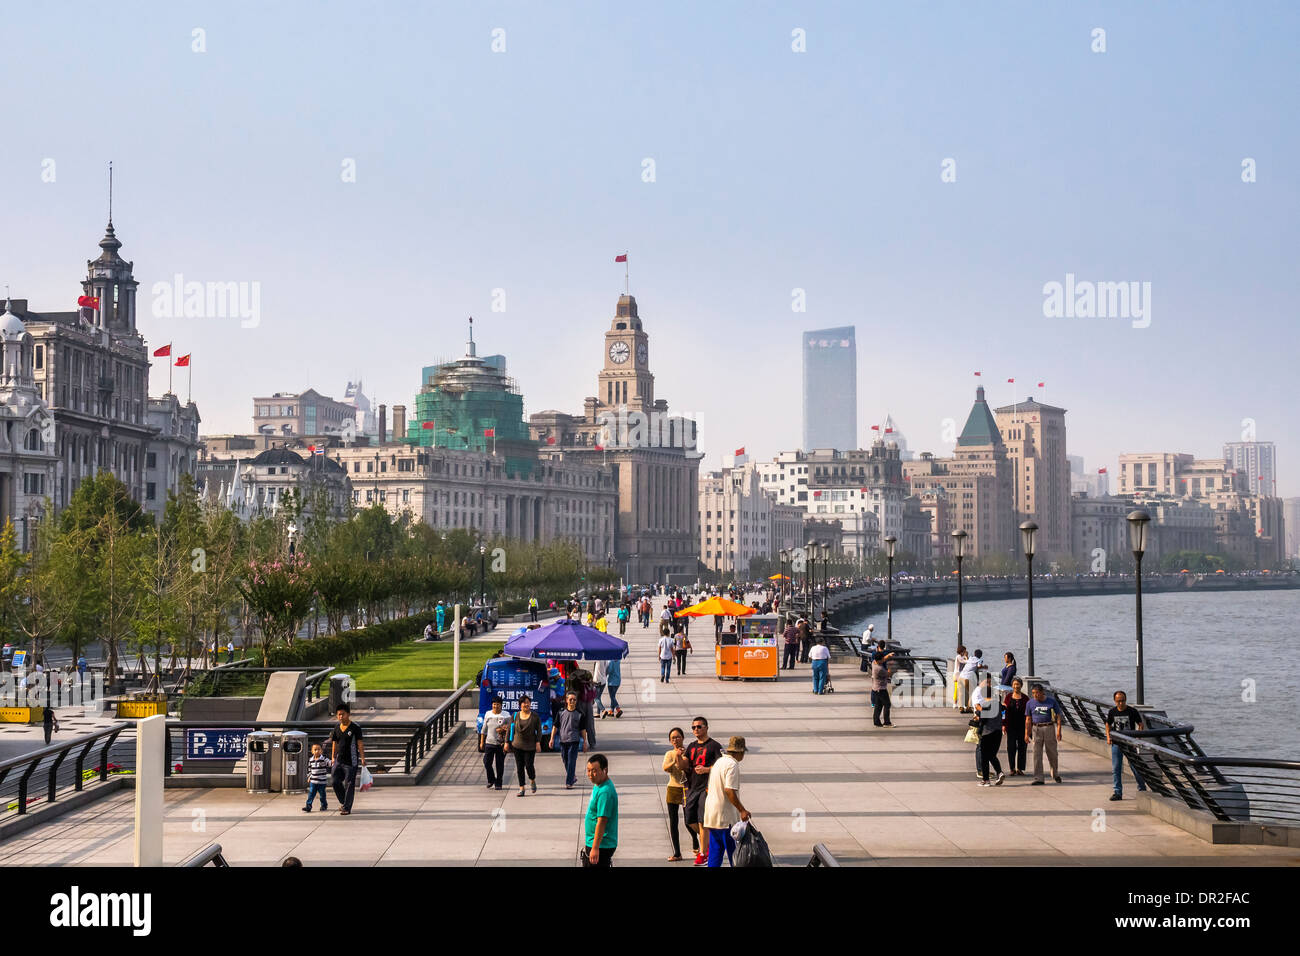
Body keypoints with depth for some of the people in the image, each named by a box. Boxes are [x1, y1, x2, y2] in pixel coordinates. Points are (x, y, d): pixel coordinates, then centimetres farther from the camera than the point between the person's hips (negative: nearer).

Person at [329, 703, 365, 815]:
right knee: (336, 782, 2)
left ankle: (346, 808, 3)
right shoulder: (336, 729, 9)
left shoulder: (355, 728, -6)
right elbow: (334, 744, 17)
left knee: (349, 785, -3)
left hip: (351, 761, -5)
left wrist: (362, 758, -9)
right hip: (339, 760, 5)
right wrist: (333, 757, 13)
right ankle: (343, 802, 24)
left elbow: (359, 744, -5)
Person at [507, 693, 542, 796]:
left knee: (529, 765, -6)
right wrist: (507, 742, 6)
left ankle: (533, 781, 24)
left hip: (530, 746, -2)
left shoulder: (535, 716, 1)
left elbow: (539, 730, 1)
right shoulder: (515, 716, 5)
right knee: (519, 767, 1)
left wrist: (538, 742, -9)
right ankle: (521, 788, 7)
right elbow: (510, 729, 9)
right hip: (517, 745, 2)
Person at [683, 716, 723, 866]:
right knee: (690, 821, 6)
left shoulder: (714, 746, -3)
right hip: (692, 788, 6)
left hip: (706, 788, -6)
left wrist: (706, 769, -25)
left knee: (702, 821, -9)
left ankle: (703, 853, -4)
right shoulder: (691, 746, 17)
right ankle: (707, 839, 30)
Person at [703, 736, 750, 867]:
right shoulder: (732, 764, -14)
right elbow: (729, 790, -22)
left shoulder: (719, 761, 15)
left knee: (715, 851, 10)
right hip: (726, 816, -9)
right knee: (734, 852, -3)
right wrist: (742, 810, -19)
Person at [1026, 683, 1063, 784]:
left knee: (1052, 753, 6)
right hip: (1036, 729, 2)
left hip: (1049, 728, -1)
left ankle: (1055, 774, 31)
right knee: (1037, 754, -4)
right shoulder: (1031, 703, 6)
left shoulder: (1051, 701, 0)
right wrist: (1026, 734, 3)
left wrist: (1058, 731, -9)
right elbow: (1028, 720, 9)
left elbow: (1058, 716, 0)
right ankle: (1038, 778, -2)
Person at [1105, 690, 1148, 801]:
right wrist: (1108, 737, 2)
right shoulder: (1112, 712, 2)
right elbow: (1108, 724, 16)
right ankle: (1117, 792, 5)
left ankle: (1142, 789, 20)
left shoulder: (1133, 712, -7)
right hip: (1116, 743, 3)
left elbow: (1140, 724, 1)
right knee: (1115, 768, 0)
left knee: (1135, 766, 3)